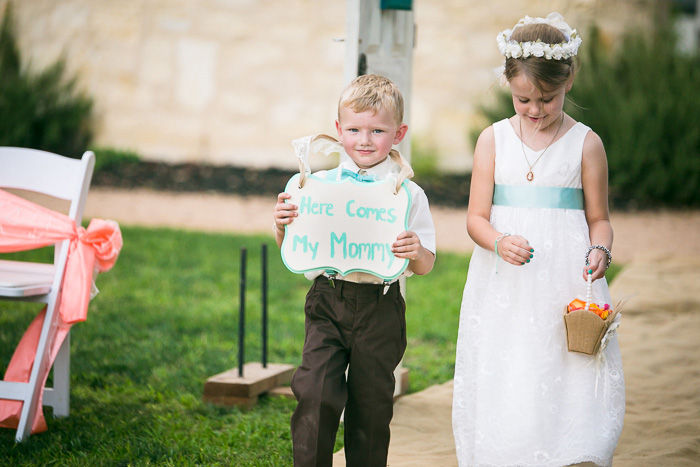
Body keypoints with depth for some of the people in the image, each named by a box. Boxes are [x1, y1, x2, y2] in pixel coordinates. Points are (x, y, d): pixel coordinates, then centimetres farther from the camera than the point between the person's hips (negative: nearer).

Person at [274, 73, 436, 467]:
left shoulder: (408, 195, -3)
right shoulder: (319, 185, 1)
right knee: (315, 393, -11)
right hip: (327, 302, 1)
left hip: (379, 306, -1)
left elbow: (426, 266, 1)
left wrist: (416, 252, -21)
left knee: (371, 404, 9)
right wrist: (283, 226, -12)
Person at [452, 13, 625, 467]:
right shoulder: (494, 140, 5)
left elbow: (598, 218, 8)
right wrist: (499, 243, -17)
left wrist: (600, 251, -14)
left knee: (567, 389, -7)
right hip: (503, 290, 1)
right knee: (501, 391, -1)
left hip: (565, 281, -1)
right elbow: (477, 217, 4)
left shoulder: (586, 144, 2)